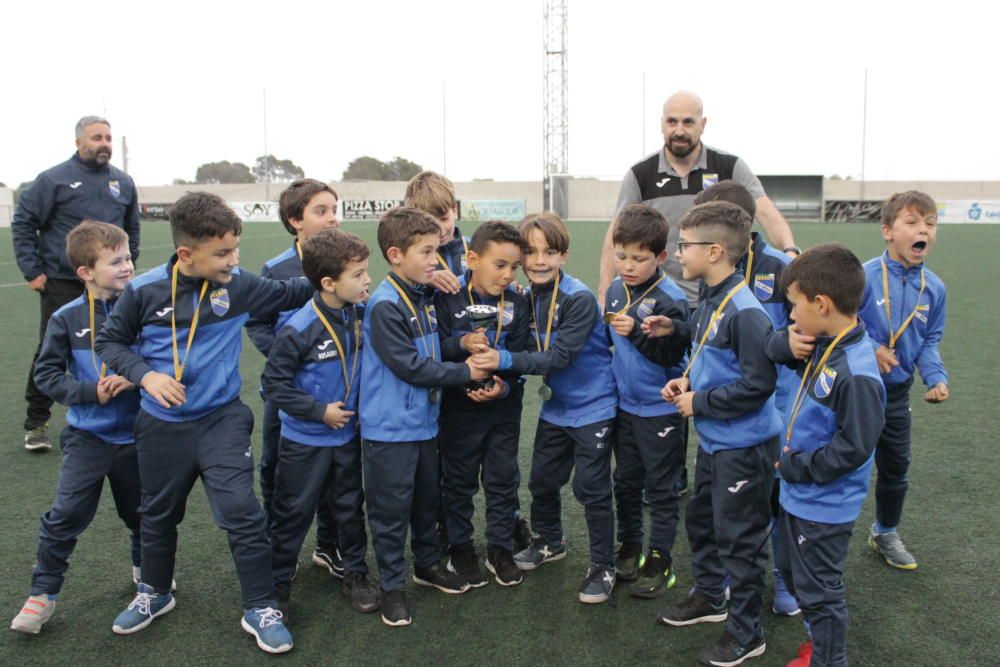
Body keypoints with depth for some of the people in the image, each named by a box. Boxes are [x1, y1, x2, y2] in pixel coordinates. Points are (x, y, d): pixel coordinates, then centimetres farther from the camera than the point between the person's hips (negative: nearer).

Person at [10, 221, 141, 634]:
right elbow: (46, 374, -3)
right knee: (66, 516, -3)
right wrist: (90, 391, -17)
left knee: (140, 511, 16)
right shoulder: (67, 319, -8)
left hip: (136, 435, 1)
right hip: (87, 437, -1)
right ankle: (42, 595, 15)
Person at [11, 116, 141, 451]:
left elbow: (132, 228, 20)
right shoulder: (54, 179, -5)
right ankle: (36, 424, 14)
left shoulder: (123, 182, 8)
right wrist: (32, 270, -6)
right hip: (61, 285, -4)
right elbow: (23, 222, -2)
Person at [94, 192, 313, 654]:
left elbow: (292, 294, 1)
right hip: (161, 425, 1)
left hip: (221, 419, -1)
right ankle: (154, 593, 45)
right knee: (159, 513, 20)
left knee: (242, 512, -8)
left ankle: (260, 609, 10)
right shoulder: (145, 290, -11)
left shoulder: (238, 286, -10)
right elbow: (109, 341, 0)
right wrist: (145, 374, -16)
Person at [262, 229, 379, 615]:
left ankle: (355, 575, 32)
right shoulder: (299, 329, -24)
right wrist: (320, 411, -18)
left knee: (349, 508, 16)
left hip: (347, 436, 5)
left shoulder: (357, 315, -6)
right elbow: (274, 383, -17)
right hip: (305, 441, -5)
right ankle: (277, 581, 28)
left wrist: (352, 408, 4)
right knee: (293, 513, 9)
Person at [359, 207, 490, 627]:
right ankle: (391, 585, 20)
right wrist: (464, 373, -15)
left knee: (428, 498, 21)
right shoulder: (385, 305, -20)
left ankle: (427, 564, 39)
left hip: (425, 420, 8)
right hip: (390, 427, -8)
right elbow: (410, 366, -22)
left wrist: (468, 372, -2)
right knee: (391, 508, 5)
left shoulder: (425, 297, 7)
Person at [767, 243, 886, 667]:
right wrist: (787, 343, -13)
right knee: (792, 572, 26)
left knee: (818, 591, 10)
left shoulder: (856, 374, -30)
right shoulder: (820, 343, -4)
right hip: (798, 495, 9)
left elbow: (853, 448, -28)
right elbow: (775, 348, 10)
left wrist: (797, 467, -16)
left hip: (823, 508, -9)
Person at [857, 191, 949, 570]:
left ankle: (885, 533, 43)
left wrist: (936, 379, -8)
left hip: (897, 392, 6)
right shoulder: (864, 276, -20)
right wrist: (869, 349, -26)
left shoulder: (934, 288, -2)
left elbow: (929, 342, 7)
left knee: (896, 467, 20)